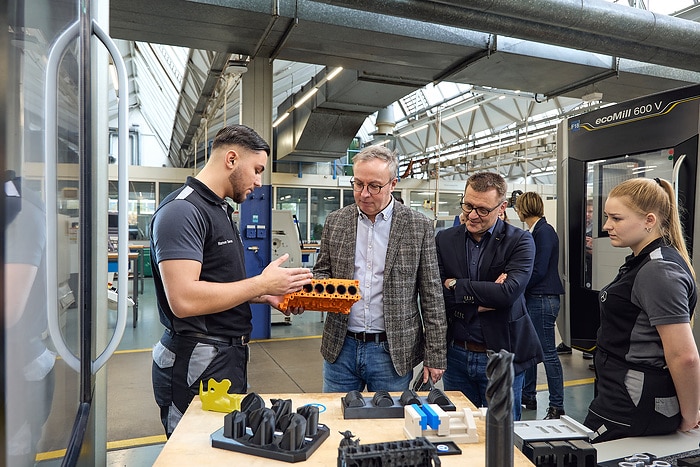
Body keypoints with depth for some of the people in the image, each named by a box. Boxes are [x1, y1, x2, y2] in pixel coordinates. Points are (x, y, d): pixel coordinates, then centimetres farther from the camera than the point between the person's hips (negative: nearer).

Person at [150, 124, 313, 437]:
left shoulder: (220, 210, 14)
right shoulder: (182, 210, -18)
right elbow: (184, 299, -27)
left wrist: (267, 296, 7)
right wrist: (262, 284, -19)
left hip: (228, 357, 10)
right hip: (197, 366, -10)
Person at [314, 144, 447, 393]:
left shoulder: (419, 226, -6)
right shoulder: (335, 221, 3)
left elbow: (431, 296, -4)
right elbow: (322, 270, 11)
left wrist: (435, 357, -4)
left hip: (392, 352, -2)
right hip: (340, 347, 3)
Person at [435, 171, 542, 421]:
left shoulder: (520, 241, -7)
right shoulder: (444, 239, 0)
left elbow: (508, 292, -22)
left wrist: (456, 285, -14)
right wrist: (484, 298, -15)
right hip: (456, 355, 3)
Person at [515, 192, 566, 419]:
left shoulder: (544, 231, -14)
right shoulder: (532, 232, 14)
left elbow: (539, 270, -19)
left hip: (543, 299, -10)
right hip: (532, 298, 10)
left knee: (548, 353, -3)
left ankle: (557, 406, 8)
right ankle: (527, 396, 29)